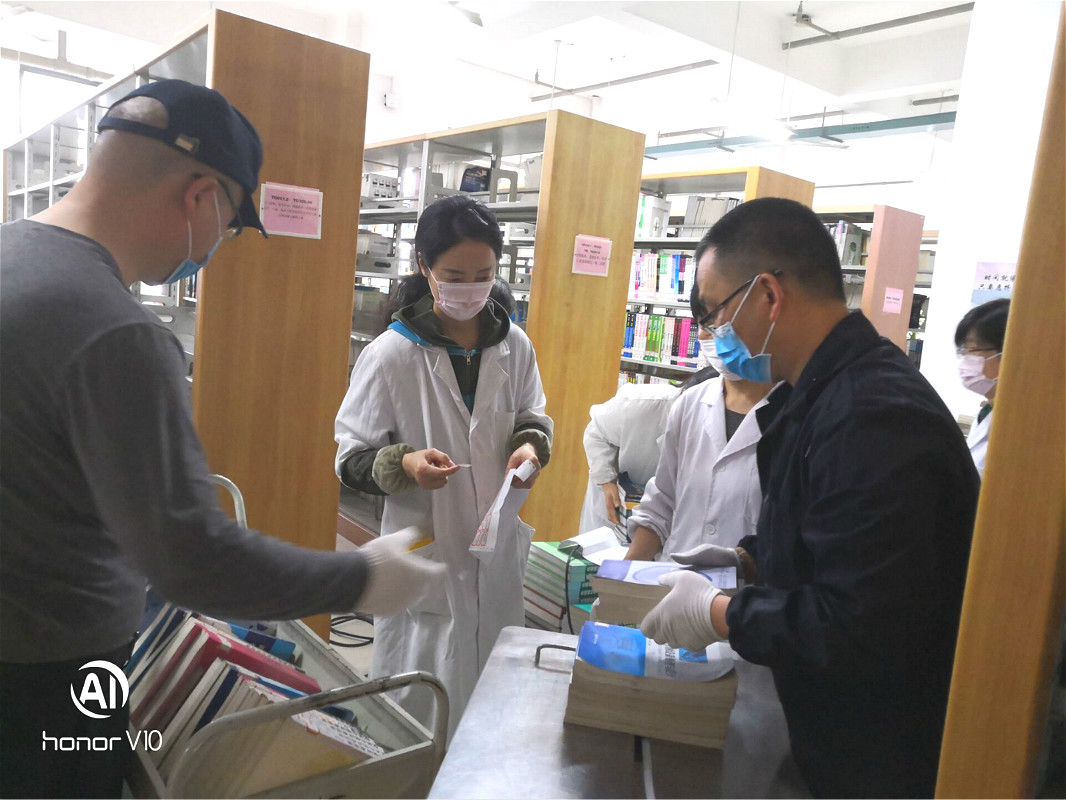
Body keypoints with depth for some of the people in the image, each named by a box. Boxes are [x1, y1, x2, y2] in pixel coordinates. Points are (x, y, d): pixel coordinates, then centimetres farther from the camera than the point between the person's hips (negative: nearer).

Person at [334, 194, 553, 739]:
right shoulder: (391, 354, -11)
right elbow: (351, 458, -5)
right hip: (424, 556, -4)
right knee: (418, 702, 7)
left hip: (499, 551, 4)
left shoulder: (513, 346, 0)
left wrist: (531, 445, -8)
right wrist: (404, 464, -25)